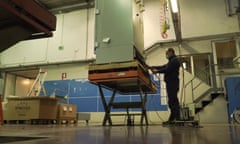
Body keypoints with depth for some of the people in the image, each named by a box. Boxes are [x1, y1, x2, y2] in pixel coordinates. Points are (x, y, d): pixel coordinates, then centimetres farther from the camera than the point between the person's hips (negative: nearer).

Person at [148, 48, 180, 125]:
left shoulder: (175, 60, -5)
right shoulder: (171, 61, 28)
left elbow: (167, 69, -16)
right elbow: (163, 67, 23)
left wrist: (157, 71, -8)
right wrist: (152, 67, 17)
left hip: (172, 83, -10)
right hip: (170, 83, 10)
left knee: (173, 101, -13)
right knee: (172, 101, 10)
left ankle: (177, 119, -13)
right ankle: (172, 119, 14)